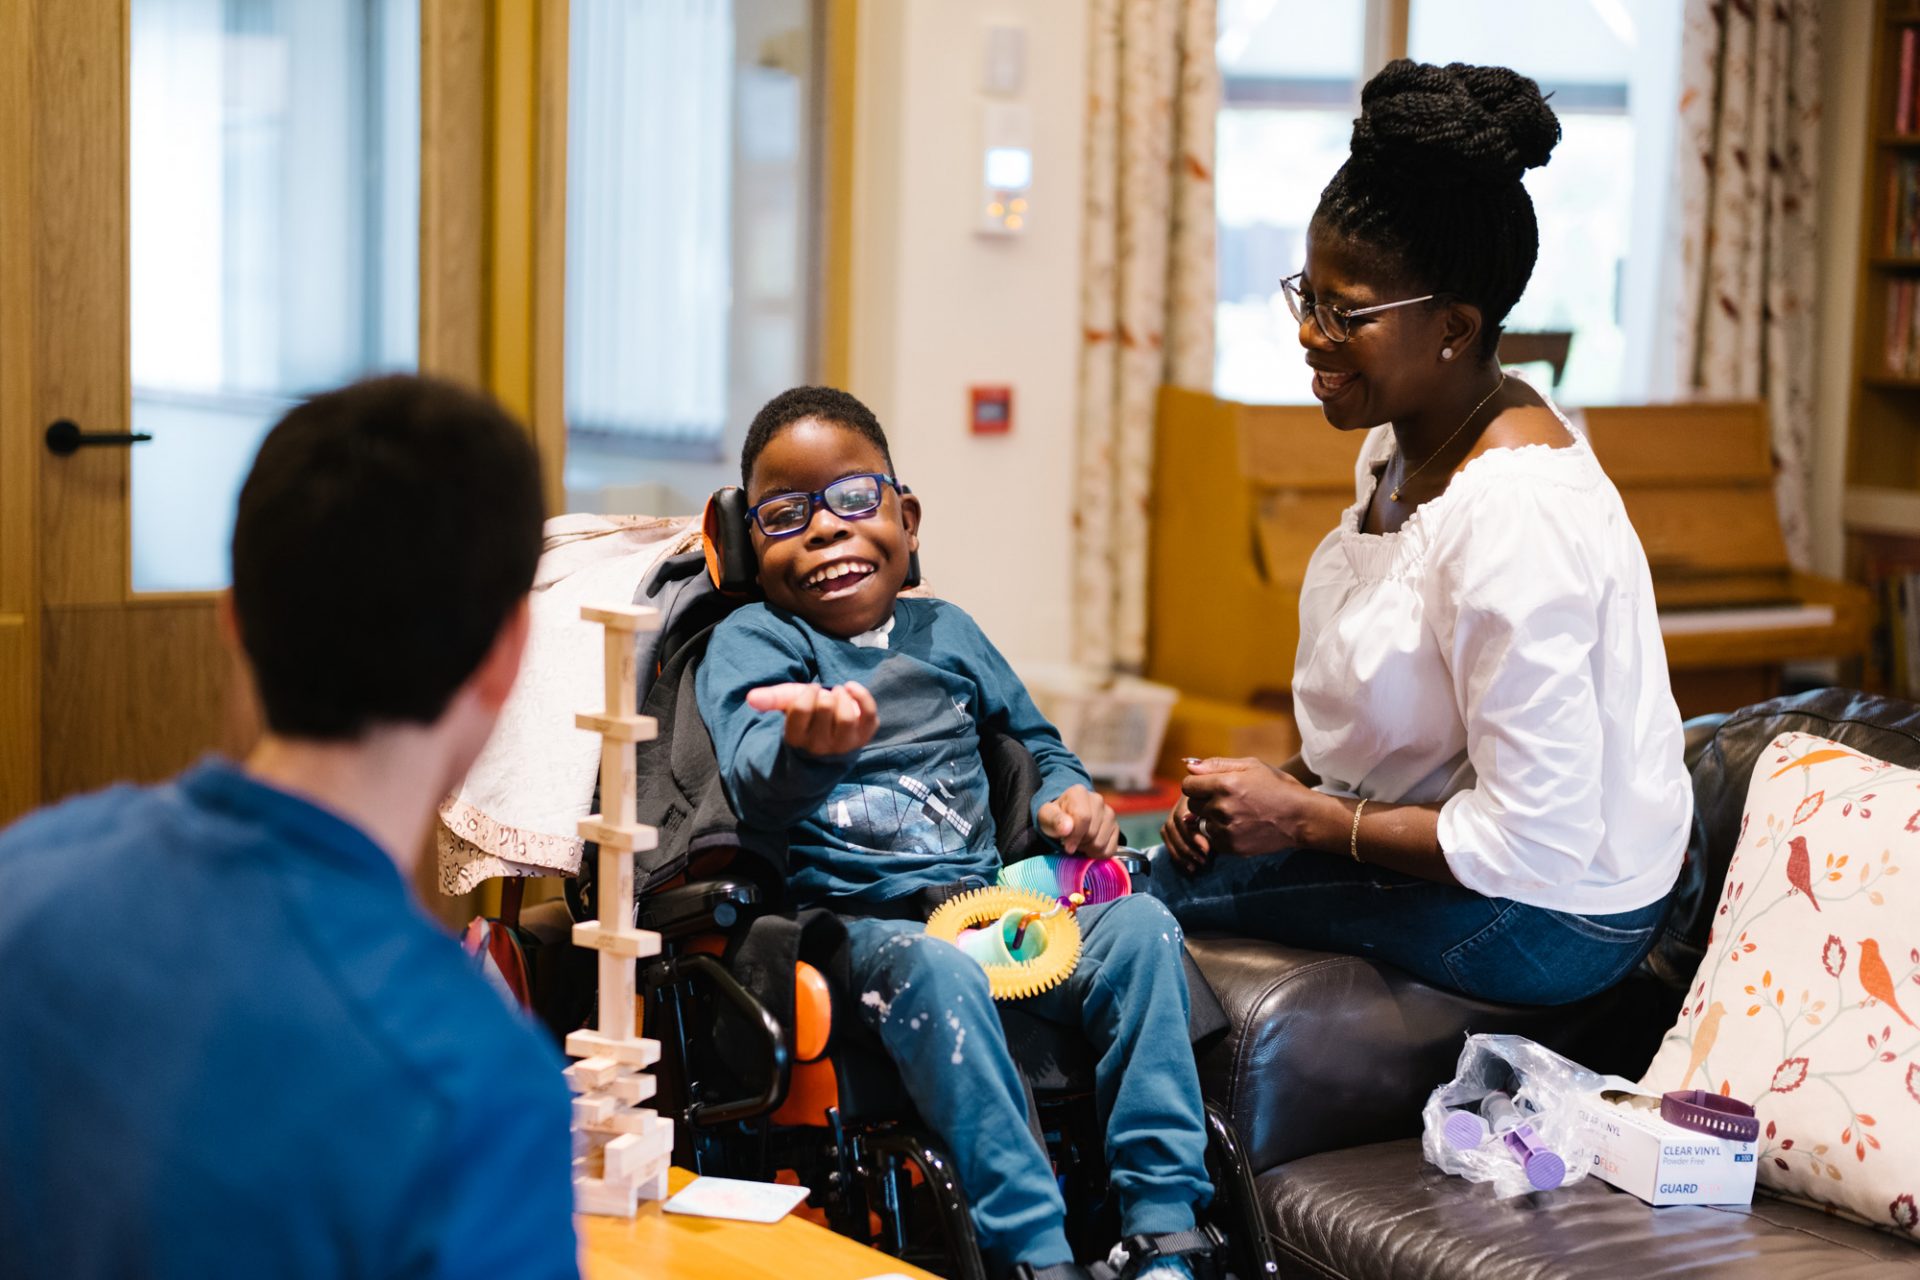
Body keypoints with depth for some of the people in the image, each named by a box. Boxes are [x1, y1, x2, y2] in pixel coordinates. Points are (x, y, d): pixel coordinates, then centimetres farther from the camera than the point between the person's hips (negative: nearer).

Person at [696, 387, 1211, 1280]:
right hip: (854, 919, -5)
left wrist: (1067, 796, 10)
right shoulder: (751, 640, 2)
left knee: (1140, 926, -20)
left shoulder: (945, 631, 19)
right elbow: (756, 786, -18)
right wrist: (808, 748, -43)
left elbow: (1034, 740, 34)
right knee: (933, 970, -38)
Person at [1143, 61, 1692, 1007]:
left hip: (1552, 919, -9)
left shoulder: (1511, 516, -29)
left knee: (1159, 886, -11)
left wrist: (1307, 818, -19)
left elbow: (1537, 844, -28)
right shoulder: (1404, 441, 2)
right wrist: (1291, 779, -2)